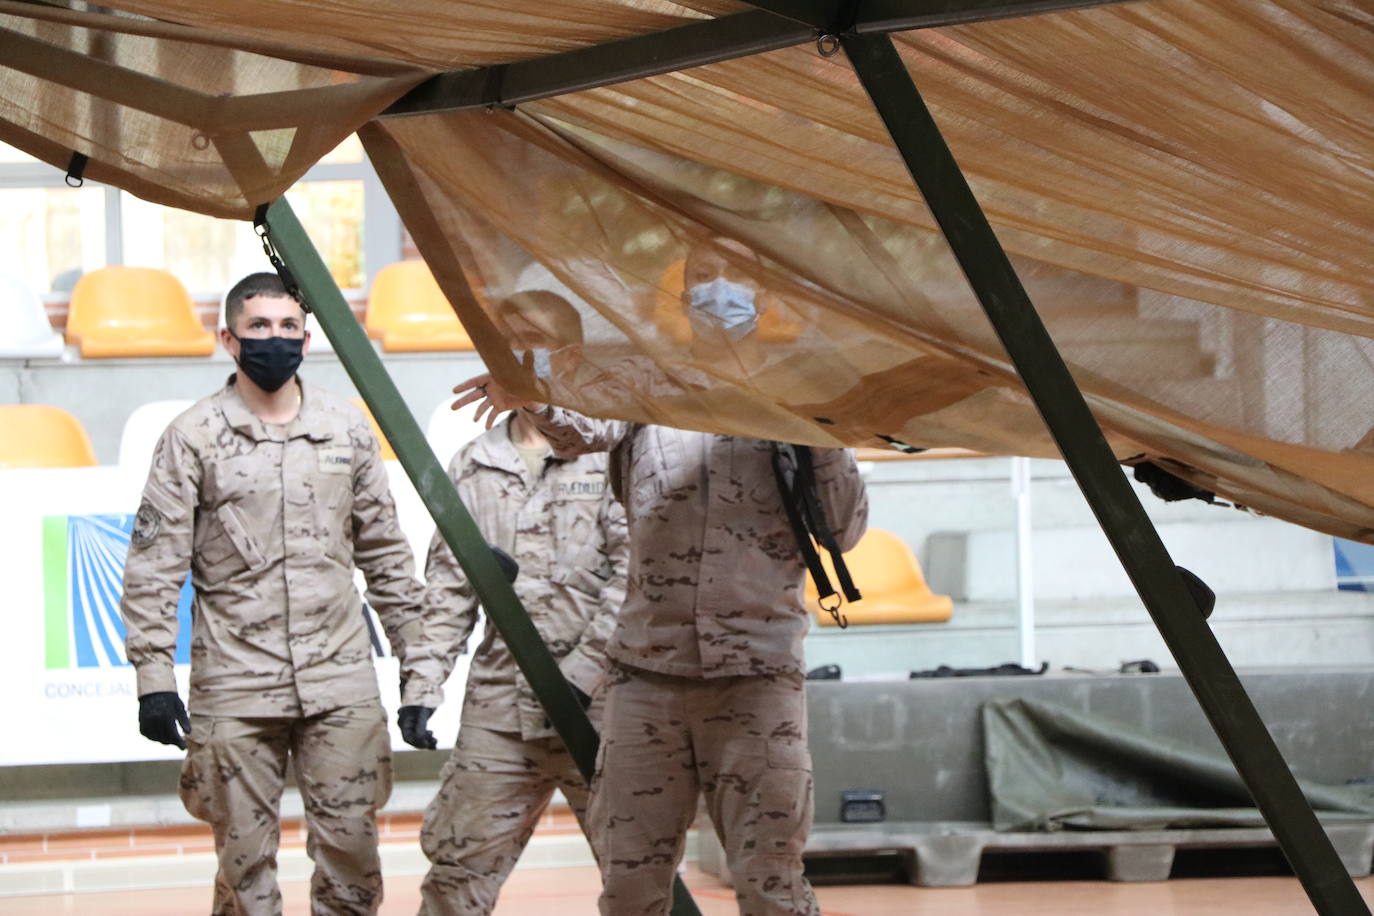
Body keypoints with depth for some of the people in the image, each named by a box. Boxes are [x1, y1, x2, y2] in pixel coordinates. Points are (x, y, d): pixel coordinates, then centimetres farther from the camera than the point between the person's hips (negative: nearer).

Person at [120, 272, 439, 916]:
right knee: (244, 855, 2)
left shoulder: (347, 428, 8)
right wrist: (154, 681, -9)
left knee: (350, 846, 2)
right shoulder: (193, 437, -1)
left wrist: (418, 662, 10)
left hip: (341, 679, 2)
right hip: (235, 689, -2)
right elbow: (154, 567, -2)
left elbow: (384, 552, 14)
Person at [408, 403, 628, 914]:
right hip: (499, 699, 4)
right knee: (458, 869, 3)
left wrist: (584, 669, -13)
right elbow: (448, 582, 15)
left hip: (598, 699, -4)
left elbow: (633, 571, -7)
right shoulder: (473, 464, 15)